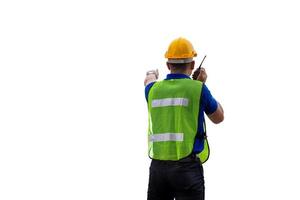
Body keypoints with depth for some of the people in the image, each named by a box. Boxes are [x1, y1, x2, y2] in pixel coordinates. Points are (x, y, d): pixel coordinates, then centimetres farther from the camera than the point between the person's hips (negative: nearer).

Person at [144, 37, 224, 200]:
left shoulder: (154, 89, 6)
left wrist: (151, 75, 57)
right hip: (187, 167, -4)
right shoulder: (197, 89, -5)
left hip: (158, 167, 4)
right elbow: (218, 118, 12)